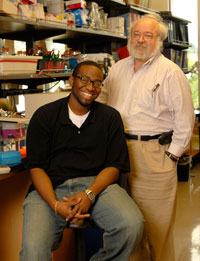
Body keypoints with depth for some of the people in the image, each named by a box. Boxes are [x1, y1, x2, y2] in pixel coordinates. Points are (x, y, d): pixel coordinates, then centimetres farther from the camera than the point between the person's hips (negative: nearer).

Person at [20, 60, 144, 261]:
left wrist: (89, 194, -14)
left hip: (96, 184, 2)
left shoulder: (110, 117, 10)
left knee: (132, 225, -27)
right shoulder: (44, 116, 7)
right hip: (51, 188, -1)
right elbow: (36, 167, 1)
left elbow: (114, 166, 5)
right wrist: (56, 205, -15)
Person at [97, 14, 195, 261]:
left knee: (156, 222, 0)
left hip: (154, 155, -5)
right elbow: (100, 101, 22)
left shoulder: (170, 72, -4)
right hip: (119, 150, 5)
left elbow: (184, 118, -6)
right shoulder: (118, 68, 14)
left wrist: (172, 155, -8)